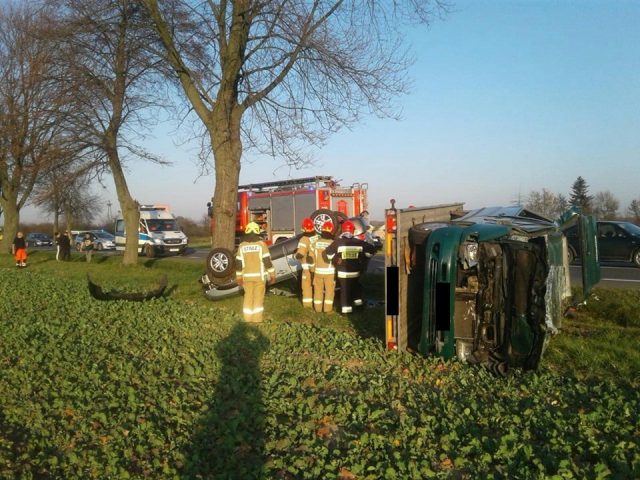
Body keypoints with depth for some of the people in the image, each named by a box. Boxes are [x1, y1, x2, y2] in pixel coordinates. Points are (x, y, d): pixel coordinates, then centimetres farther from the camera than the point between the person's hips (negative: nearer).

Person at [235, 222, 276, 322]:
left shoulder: (242, 245, 1)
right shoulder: (261, 244, -9)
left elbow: (238, 263, 3)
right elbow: (267, 261, -11)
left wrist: (239, 277, 11)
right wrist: (272, 274, -4)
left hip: (247, 276, 3)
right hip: (259, 276, -3)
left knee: (248, 298, 12)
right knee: (258, 298, 3)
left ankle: (247, 320, 13)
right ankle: (257, 320, 3)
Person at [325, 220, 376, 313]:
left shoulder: (338, 242, -11)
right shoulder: (358, 242, -3)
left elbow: (328, 252, -16)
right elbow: (371, 249, 2)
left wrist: (335, 259, -2)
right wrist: (362, 258, 12)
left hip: (343, 271, -3)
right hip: (355, 271, 3)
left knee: (344, 289, 5)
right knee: (356, 287, 26)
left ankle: (346, 308, 3)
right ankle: (358, 302, 28)